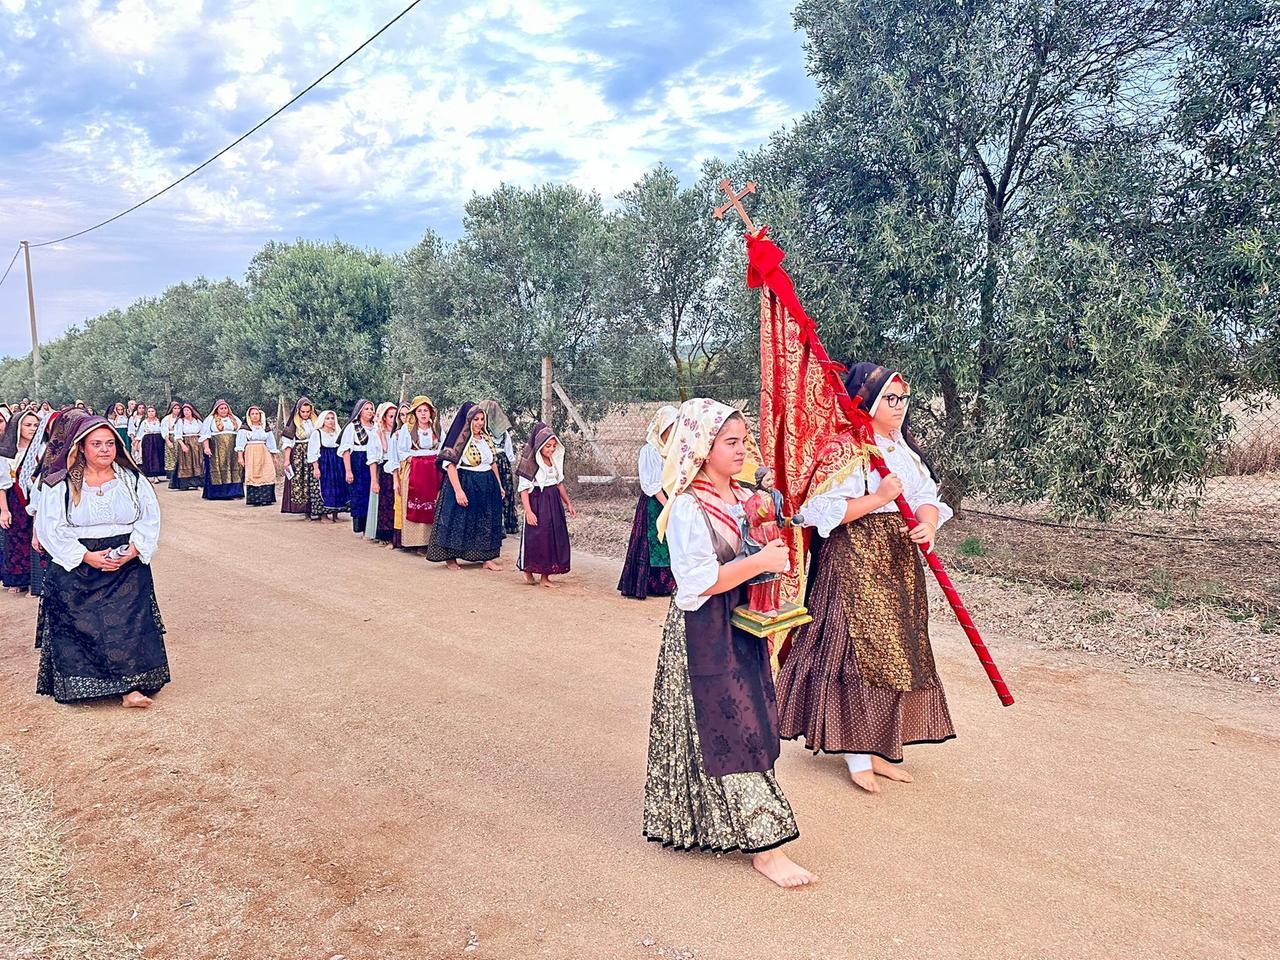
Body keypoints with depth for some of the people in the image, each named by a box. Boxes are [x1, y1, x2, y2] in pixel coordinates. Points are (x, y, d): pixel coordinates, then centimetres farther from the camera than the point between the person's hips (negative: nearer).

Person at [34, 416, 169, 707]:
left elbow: (150, 518, 3)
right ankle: (79, 684, 10)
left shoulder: (132, 479, 5)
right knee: (81, 626, -3)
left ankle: (130, 686, -9)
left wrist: (134, 550, -14)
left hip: (128, 567, 1)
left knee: (129, 623, -9)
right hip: (77, 568, -1)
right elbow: (50, 527, -5)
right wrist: (87, 556, -15)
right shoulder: (60, 484, -1)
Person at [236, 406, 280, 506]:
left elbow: (271, 442, 19)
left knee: (267, 475, -10)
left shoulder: (265, 428, 15)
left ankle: (265, 499, -10)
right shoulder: (244, 428, 3)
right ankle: (254, 499, -7)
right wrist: (240, 457, -11)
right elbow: (240, 442, -2)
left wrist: (274, 456, 15)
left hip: (264, 454, 3)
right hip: (250, 454, -3)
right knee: (253, 477, -9)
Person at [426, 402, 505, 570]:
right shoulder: (460, 439, -12)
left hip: (487, 485, 7)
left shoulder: (487, 438, 9)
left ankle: (487, 558, 17)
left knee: (487, 522, 9)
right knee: (459, 521, 0)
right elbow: (450, 465, -17)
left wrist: (499, 485, 15)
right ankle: (450, 558, 13)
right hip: (465, 484, -7)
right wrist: (458, 490, -24)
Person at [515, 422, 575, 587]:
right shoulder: (529, 462, -11)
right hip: (537, 502, -6)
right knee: (536, 538, -4)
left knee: (555, 537, 4)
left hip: (554, 501, 6)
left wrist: (568, 503, 17)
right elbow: (524, 489, -13)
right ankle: (528, 569, 20)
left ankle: (545, 576, 12)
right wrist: (528, 511, -20)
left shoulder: (555, 459, 8)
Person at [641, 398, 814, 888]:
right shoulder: (689, 508, -17)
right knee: (732, 730, -4)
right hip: (704, 632, -8)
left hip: (743, 626, 8)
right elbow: (699, 581, -23)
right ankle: (763, 846, 3)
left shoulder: (744, 498, 7)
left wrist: (775, 548, 2)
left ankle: (717, 820, 32)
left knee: (749, 721, 14)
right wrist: (759, 561, -24)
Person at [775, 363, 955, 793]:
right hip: (855, 563, -8)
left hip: (899, 562, 8)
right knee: (861, 651, -5)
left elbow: (927, 497, 7)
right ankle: (856, 754, 8)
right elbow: (822, 511, -19)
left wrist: (928, 524, -14)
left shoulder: (905, 448, 13)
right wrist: (878, 498, -23)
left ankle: (879, 748, 24)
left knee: (896, 653, 12)